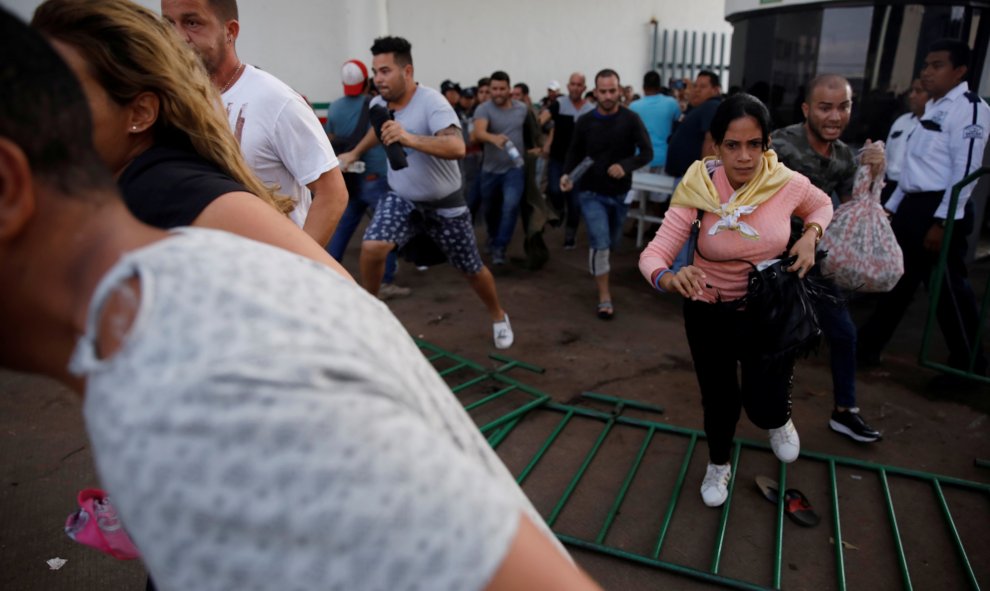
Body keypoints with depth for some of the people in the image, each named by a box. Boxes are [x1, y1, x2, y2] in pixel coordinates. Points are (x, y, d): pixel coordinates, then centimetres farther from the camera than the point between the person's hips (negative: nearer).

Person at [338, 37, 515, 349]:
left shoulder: (432, 102, -27)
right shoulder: (377, 104, -6)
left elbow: (457, 148, -43)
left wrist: (410, 138, -53)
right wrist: (354, 153, 26)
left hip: (445, 202, -4)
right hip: (401, 198, 4)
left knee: (472, 270, 9)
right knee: (371, 247, -21)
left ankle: (498, 316, 38)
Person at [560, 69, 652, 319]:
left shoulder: (631, 119, -9)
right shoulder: (585, 122, -5)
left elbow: (647, 152, -12)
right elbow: (575, 153, 4)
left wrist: (625, 165, -31)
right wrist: (567, 174, -16)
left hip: (620, 194, 2)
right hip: (591, 193, -2)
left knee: (612, 243, 20)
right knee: (600, 244, -14)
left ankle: (596, 265, 54)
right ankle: (604, 298, -2)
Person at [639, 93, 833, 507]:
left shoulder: (788, 184, -17)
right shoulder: (697, 189, -22)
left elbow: (822, 206, 7)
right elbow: (653, 254, -27)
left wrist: (811, 236, -14)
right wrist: (669, 278, -49)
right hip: (710, 311, 0)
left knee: (765, 406, -3)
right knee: (718, 398, 13)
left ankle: (779, 418, 39)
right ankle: (718, 464, 45)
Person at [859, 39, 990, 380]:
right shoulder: (933, 107, 17)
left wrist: (942, 222, -23)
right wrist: (891, 208, 18)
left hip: (939, 211, -9)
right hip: (912, 206, 9)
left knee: (948, 289, 0)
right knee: (895, 280, 15)